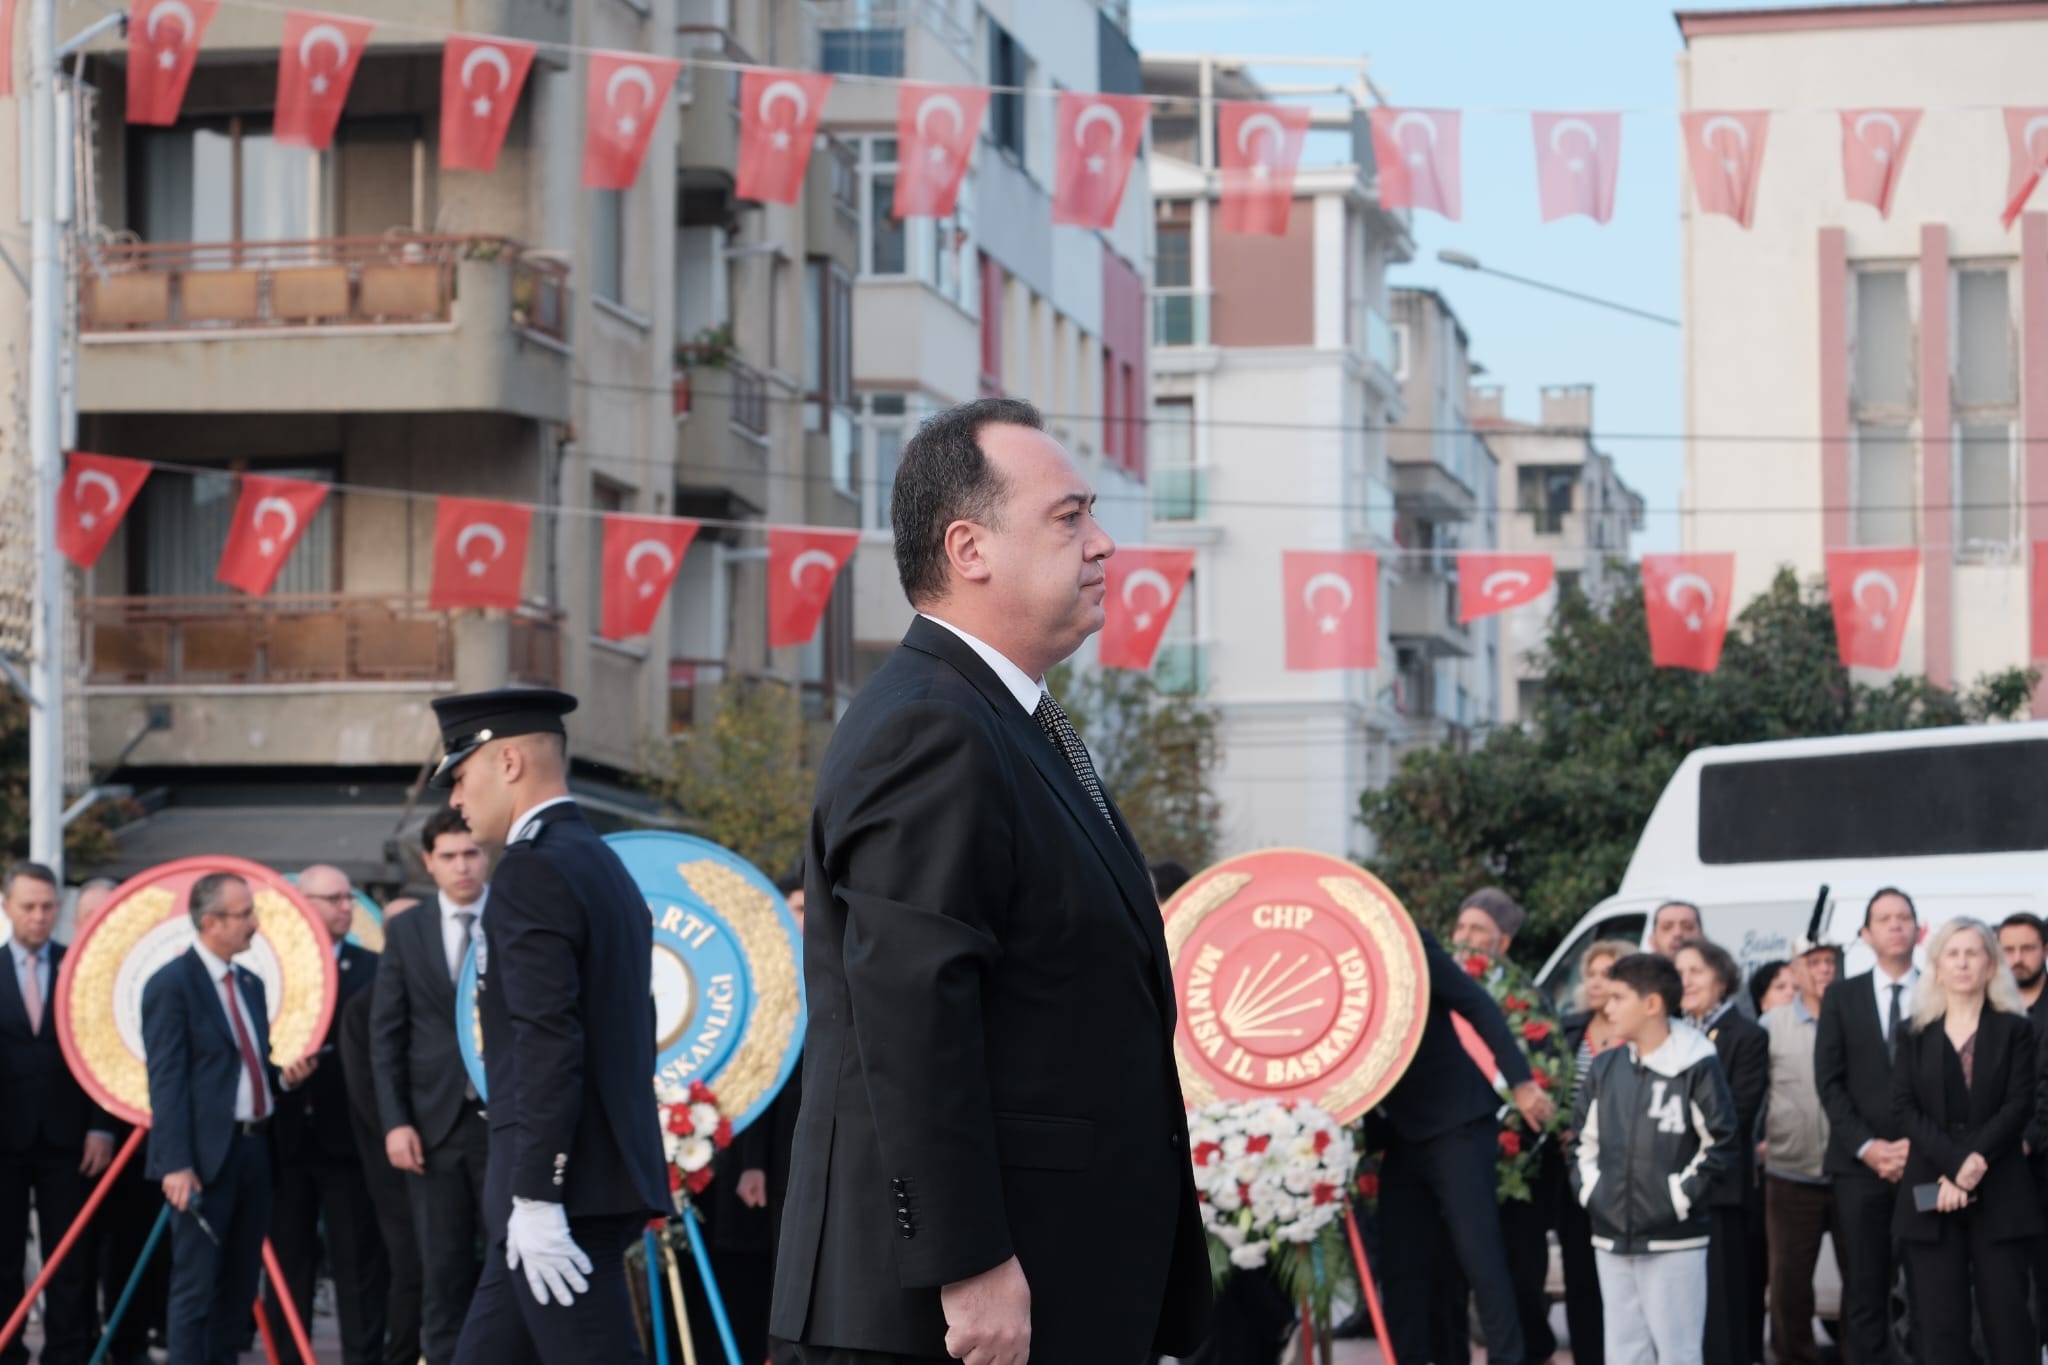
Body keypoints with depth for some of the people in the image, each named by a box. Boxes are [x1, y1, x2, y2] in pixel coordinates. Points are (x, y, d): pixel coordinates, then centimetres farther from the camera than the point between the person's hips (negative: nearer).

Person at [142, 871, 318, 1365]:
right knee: (197, 1287, -6)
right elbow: (166, 1080, -13)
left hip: (254, 1148, 8)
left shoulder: (250, 984, 16)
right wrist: (176, 1164, -19)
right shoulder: (172, 984, -8)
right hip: (208, 1156, -8)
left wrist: (285, 1077, 2)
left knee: (241, 1284, 10)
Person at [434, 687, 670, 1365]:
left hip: (564, 1187, -10)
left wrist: (536, 1200, -22)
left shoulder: (532, 871, -12)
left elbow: (549, 1045, -21)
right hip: (608, 1182, 10)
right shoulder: (608, 869, 19)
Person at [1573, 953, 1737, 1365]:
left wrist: (1679, 1198, -10)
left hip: (1673, 1241, -6)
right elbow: (1586, 1141, 19)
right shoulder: (1606, 1068, 10)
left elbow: (1720, 1146, -7)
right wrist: (1590, 1190, 6)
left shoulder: (1696, 1067, -8)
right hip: (1612, 1238, 6)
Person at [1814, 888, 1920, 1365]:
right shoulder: (1842, 999, 10)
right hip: (1858, 1165, 1)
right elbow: (1829, 1083, 5)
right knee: (1864, 1292, -1)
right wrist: (1867, 1146, -7)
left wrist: (1919, 1144, -8)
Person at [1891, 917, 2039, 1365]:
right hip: (1932, 1193, 2)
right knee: (1940, 1326, -3)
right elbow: (1906, 1108, 1)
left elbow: (2019, 1106, -2)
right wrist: (1956, 1162, -13)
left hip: (2000, 1194, -2)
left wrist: (1976, 1165, -14)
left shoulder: (2014, 1030, 7)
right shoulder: (1916, 1036, 12)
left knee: (2006, 1319, -5)